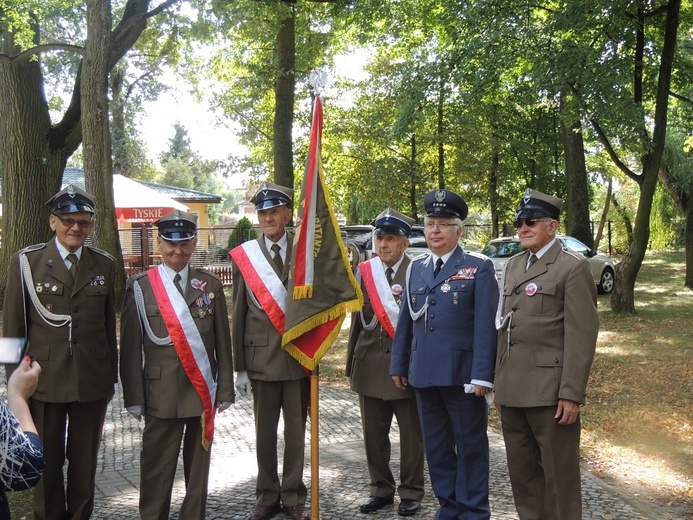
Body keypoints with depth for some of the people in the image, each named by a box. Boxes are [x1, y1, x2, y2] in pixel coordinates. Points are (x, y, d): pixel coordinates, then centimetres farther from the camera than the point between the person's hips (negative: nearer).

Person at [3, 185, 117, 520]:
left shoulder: (105, 265, 5)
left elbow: (109, 325, 7)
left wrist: (111, 377, 8)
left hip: (93, 381, 2)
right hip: (44, 379, -2)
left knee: (85, 461, 13)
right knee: (47, 461, 10)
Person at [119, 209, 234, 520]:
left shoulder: (211, 286, 7)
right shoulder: (140, 287, 0)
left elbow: (223, 343, 6)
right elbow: (130, 348, -2)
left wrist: (225, 390, 2)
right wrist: (134, 398, -7)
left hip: (203, 392, 3)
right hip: (161, 393, -2)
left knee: (198, 464, 12)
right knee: (157, 468, 4)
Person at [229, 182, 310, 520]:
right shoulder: (243, 256, 1)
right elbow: (239, 314, 2)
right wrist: (239, 367, 1)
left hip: (299, 355, 0)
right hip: (261, 356, 0)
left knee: (296, 430, 10)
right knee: (265, 432, 9)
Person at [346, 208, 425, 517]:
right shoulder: (364, 272, 6)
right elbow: (357, 321, 11)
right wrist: (352, 364, 11)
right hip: (370, 367, 4)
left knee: (411, 434, 8)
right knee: (373, 434, 13)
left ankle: (410, 492, 23)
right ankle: (381, 489, 28)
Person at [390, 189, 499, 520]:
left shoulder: (479, 268, -4)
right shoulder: (416, 268, 12)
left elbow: (485, 325, -10)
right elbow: (405, 320, 15)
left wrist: (482, 375, -15)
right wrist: (398, 365, 13)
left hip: (462, 375, -5)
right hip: (424, 374, 5)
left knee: (470, 446, 6)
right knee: (436, 446, 13)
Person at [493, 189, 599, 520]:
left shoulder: (573, 267, -6)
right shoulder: (514, 266, 16)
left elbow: (581, 336, -12)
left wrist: (571, 394, -16)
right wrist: (501, 386, 16)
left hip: (549, 391, -7)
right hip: (513, 390, 7)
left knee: (558, 476, 3)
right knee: (522, 473, 15)